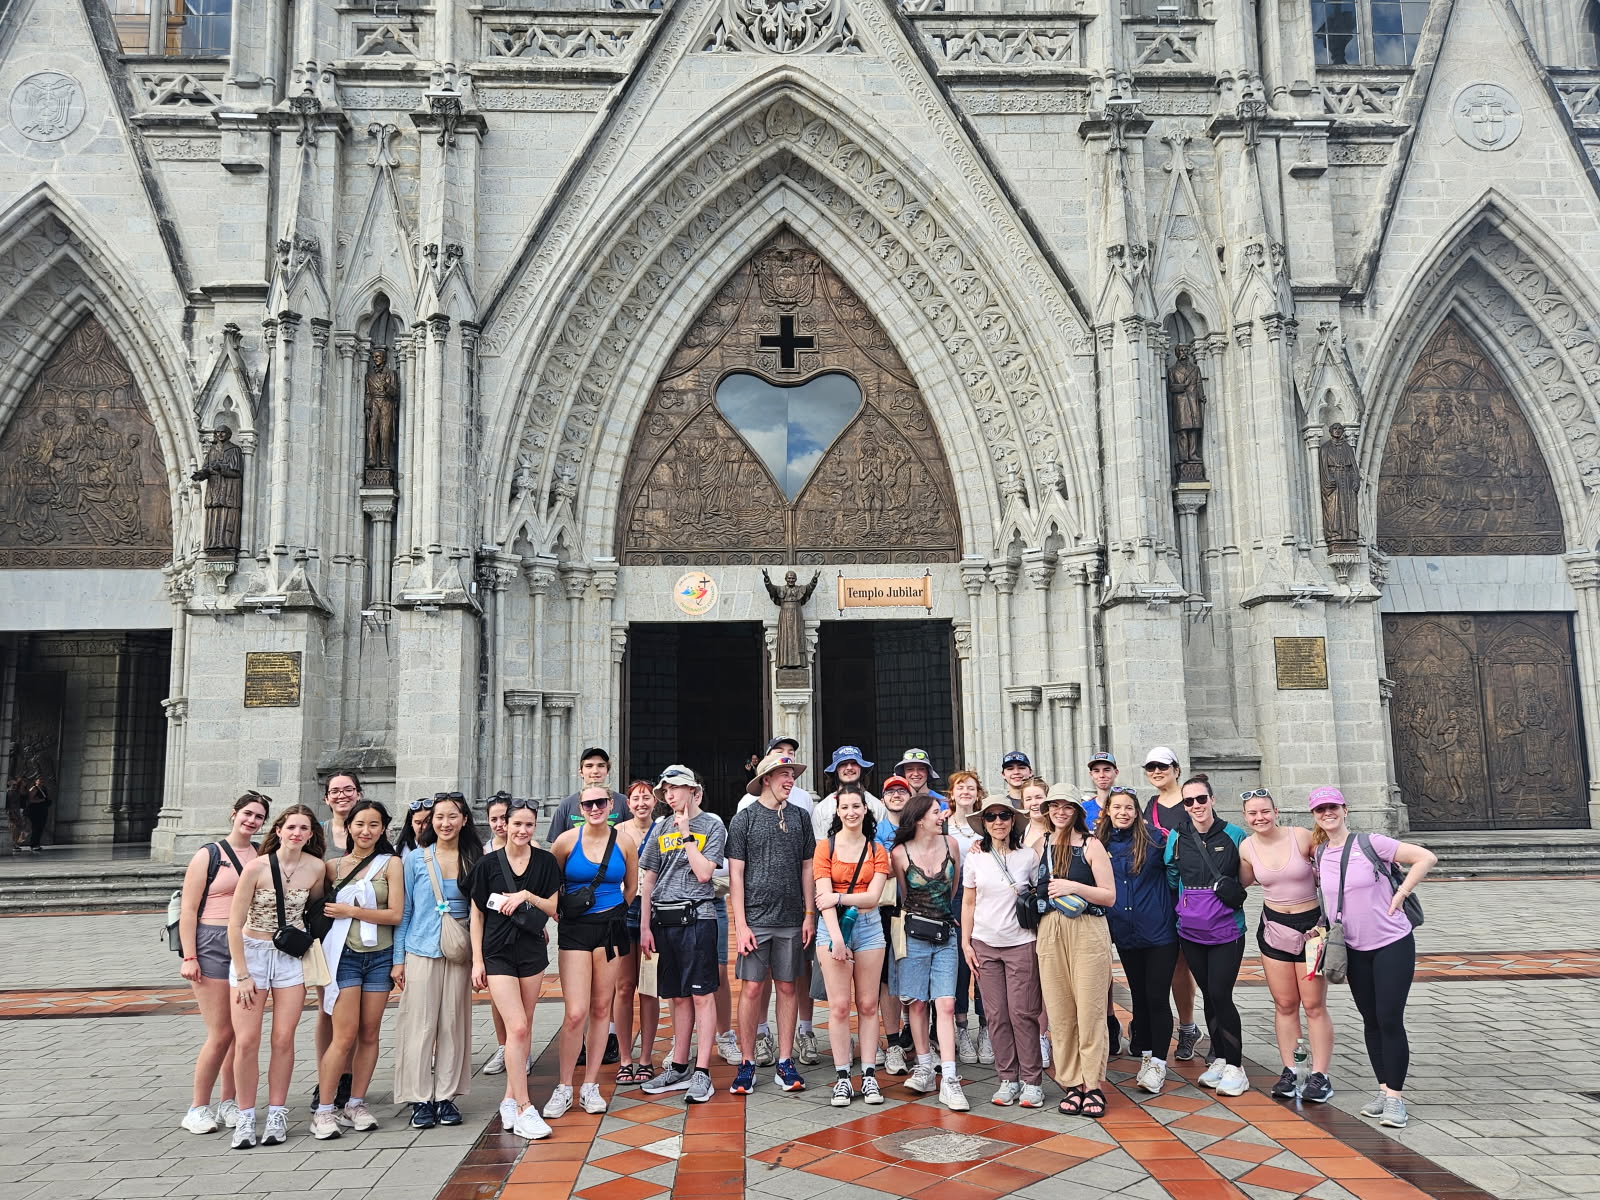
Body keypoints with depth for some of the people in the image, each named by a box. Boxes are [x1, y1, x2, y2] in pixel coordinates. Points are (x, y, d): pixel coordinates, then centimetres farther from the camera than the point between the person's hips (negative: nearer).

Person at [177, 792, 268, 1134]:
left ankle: (229, 1103, 21)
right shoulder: (209, 855, 0)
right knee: (221, 1034, -5)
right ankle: (198, 1108, 10)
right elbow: (189, 909, -2)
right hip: (213, 945, -4)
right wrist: (189, 956, -9)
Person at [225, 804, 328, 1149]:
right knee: (246, 1041, -4)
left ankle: (277, 1114, 13)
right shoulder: (257, 867, -13)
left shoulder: (316, 868, -4)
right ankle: (245, 1118, 9)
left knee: (283, 1039, 2)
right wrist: (242, 975, -10)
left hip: (292, 955, 2)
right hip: (251, 952, -2)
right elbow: (235, 923, -10)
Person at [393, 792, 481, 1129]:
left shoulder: (474, 860, 4)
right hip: (421, 952, -1)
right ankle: (420, 1099, 8)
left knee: (453, 1024, 4)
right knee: (420, 1025, -1)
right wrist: (398, 958, 0)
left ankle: (447, 1096, 14)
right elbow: (404, 911, 4)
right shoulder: (416, 859, 1)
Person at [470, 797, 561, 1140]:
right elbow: (477, 914, 2)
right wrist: (477, 960, -2)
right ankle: (523, 1110, -7)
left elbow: (554, 907, 3)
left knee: (524, 1027, 9)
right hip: (498, 953, -3)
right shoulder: (489, 863, -2)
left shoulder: (545, 862, 3)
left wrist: (528, 896, -14)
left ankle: (510, 1098, 22)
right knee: (517, 1028, -12)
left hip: (533, 951, 3)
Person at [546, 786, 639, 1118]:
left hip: (611, 929, 2)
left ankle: (590, 1086, 18)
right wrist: (562, 913, 8)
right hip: (575, 931, -2)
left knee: (601, 1009, 8)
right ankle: (563, 1088, 8)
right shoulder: (567, 840, -5)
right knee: (576, 1013, -8)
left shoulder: (624, 843, 0)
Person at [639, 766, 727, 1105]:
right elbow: (648, 880, 12)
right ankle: (679, 1069, 20)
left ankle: (702, 1072, 0)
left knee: (701, 994, -4)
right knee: (678, 996, 11)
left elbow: (703, 873, -10)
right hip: (663, 920, 5)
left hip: (696, 917, -4)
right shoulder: (661, 828, 13)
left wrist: (686, 834, -7)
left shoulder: (712, 825, 1)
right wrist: (645, 927, 7)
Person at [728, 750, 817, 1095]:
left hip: (791, 920, 3)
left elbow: (807, 868, 12)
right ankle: (747, 1063, 11)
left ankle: (785, 1063, 17)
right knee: (752, 989, -1)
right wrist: (740, 924, -8)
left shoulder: (800, 817, 9)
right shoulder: (744, 818, -1)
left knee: (788, 988, 7)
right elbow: (736, 874, -3)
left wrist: (809, 914, 6)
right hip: (755, 919, -3)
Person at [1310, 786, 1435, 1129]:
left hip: (1393, 944, -5)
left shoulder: (1370, 843, -13)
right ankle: (1384, 1089, 23)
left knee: (1390, 1020, -6)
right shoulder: (1319, 853, 2)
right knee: (1371, 1021, 12)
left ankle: (1395, 1097, 3)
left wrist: (1400, 894, -15)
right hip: (1354, 950, 5)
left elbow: (1426, 858, -13)